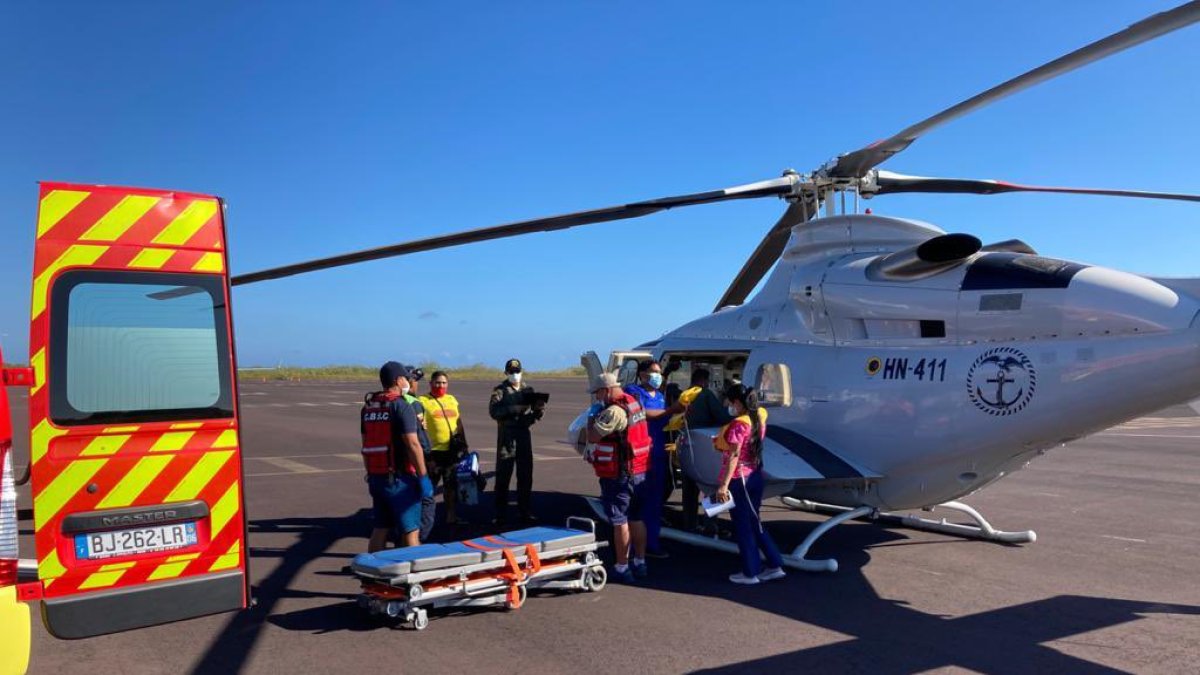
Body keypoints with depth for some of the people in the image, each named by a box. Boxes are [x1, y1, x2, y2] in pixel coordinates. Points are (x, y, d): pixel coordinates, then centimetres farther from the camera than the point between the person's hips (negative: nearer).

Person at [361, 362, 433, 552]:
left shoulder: (368, 406, 11)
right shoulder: (401, 406, -13)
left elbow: (366, 445, 15)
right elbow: (412, 445, -17)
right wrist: (423, 477, -14)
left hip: (376, 476, 7)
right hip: (399, 477, -7)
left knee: (380, 529, 15)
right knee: (410, 530, 0)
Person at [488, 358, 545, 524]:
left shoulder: (528, 390, 14)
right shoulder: (500, 390, 1)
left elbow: (535, 414, 13)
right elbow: (494, 411, -15)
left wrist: (539, 409, -9)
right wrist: (514, 409, -26)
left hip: (524, 435, 4)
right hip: (506, 436, -4)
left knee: (525, 476, 8)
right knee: (503, 476, -1)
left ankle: (525, 511, 17)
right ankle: (500, 513, 6)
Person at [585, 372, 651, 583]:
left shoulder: (614, 411, -21)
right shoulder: (634, 403, 10)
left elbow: (592, 436, -22)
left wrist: (592, 416, -5)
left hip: (619, 476, -9)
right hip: (639, 472, 9)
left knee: (620, 522, 0)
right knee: (636, 519, 16)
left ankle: (622, 567, 6)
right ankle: (639, 563, 24)